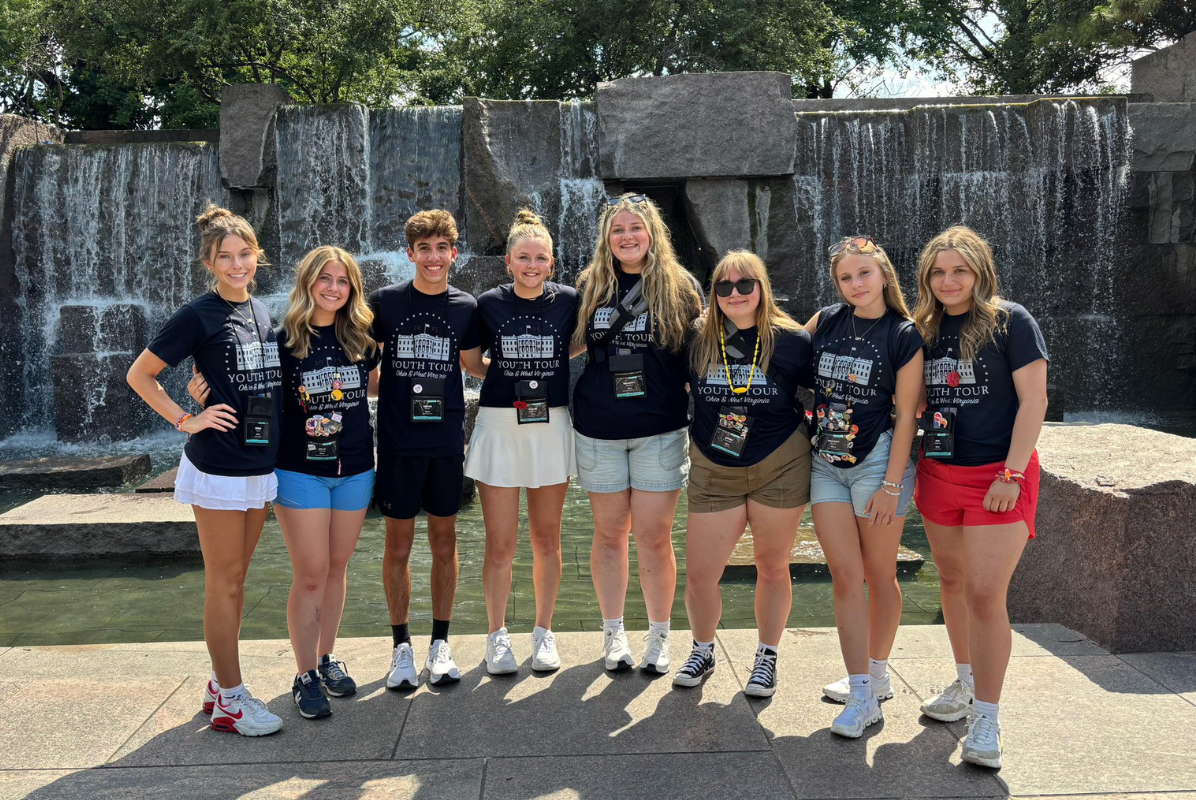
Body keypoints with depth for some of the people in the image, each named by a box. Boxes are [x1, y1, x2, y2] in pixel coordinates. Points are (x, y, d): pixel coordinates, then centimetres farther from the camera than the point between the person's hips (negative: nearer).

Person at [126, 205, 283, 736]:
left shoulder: (261, 312, 11)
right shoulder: (199, 315, -9)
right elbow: (139, 374, -6)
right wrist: (187, 420, -11)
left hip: (260, 463, 7)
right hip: (218, 466, -6)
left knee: (235, 580, 14)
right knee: (223, 583, 0)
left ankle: (221, 685, 26)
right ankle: (229, 702, 9)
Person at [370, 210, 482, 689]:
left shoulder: (465, 307, 3)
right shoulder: (385, 302, -2)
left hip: (447, 439, 2)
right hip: (398, 439, -1)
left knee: (444, 540, 9)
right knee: (398, 543, 5)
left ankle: (441, 643, 22)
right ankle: (401, 645, 19)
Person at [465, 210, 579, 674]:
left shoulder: (568, 301, -2)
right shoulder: (489, 304, -1)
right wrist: (498, 373, 0)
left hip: (552, 427, 1)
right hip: (500, 426, 0)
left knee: (546, 539, 11)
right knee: (500, 544, 1)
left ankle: (543, 632, 26)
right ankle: (497, 636, 18)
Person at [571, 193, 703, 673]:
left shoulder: (680, 287, 2)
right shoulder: (589, 286, 7)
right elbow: (572, 344, 19)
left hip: (660, 429, -2)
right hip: (599, 429, 2)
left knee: (653, 536, 1)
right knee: (609, 533, 9)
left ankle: (659, 637, 18)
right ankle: (613, 633, 23)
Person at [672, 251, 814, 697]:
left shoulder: (791, 341, -6)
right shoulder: (696, 339, -3)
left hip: (780, 468, -1)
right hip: (713, 472, 1)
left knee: (772, 568, 12)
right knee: (699, 575, 2)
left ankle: (767, 658, 32)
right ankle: (703, 651, 30)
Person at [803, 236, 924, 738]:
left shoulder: (904, 336, -6)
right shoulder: (826, 321, 6)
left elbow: (906, 415, -9)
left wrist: (892, 485, -13)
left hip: (878, 460, -4)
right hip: (826, 461, 4)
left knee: (878, 575, 8)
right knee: (845, 577, 1)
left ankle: (877, 675, 25)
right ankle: (862, 693, 6)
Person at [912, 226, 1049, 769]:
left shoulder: (1010, 321, -7)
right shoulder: (925, 330, 8)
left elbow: (1034, 400, -10)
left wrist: (1012, 474, -16)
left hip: (998, 476, -5)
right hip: (938, 473, 6)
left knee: (986, 594, -10)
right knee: (952, 582, 16)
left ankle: (986, 720, 0)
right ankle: (966, 686, 34)